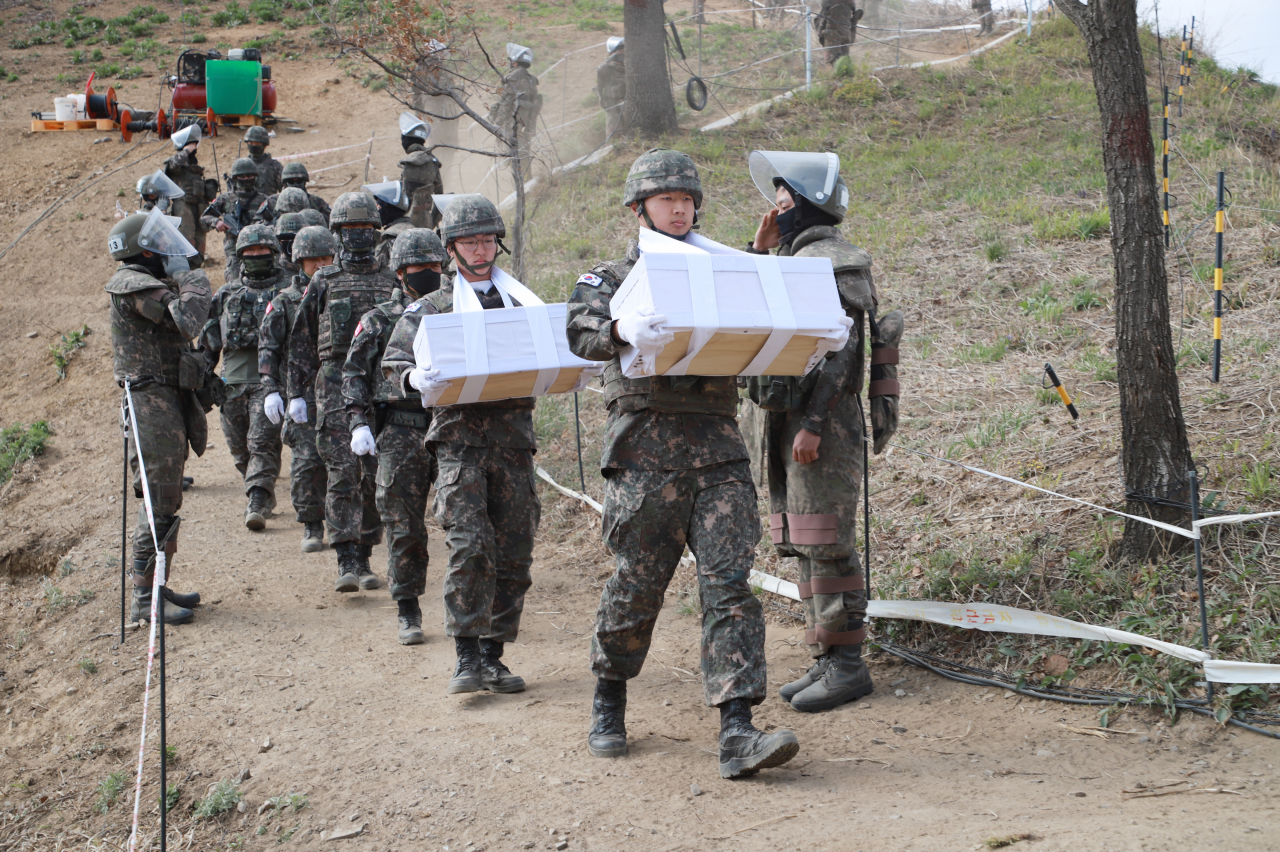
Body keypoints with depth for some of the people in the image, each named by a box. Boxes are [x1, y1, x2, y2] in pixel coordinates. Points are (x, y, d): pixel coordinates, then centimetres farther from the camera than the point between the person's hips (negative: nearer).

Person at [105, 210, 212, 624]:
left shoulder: (148, 286, 18)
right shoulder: (135, 286, -14)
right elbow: (187, 321, -25)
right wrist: (196, 285, -10)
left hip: (167, 404, 10)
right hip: (153, 403, -10)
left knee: (166, 500, 15)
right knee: (159, 503, -9)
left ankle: (157, 587, 24)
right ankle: (145, 599, -6)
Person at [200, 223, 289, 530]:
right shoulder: (226, 295, 17)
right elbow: (209, 340, 21)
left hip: (269, 381, -5)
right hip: (233, 383, 5)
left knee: (263, 443, -15)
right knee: (239, 448, 9)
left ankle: (258, 505, -18)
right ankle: (262, 496, 26)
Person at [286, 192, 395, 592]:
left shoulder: (391, 282, 13)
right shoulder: (323, 282, 8)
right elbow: (301, 342, 9)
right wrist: (295, 393, 2)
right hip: (335, 386, -2)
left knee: (375, 477, 4)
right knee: (342, 474, -11)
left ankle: (364, 559, 15)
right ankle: (347, 563, -13)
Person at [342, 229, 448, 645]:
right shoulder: (380, 320, 7)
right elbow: (354, 373, 5)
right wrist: (359, 422, -6)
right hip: (400, 435, -1)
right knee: (404, 526, -1)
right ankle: (408, 611, 9)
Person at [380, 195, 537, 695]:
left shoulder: (522, 304, 17)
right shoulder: (433, 309, 10)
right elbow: (395, 361, 3)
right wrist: (418, 380, -19)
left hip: (514, 436, 3)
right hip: (460, 435, -3)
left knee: (512, 555, 2)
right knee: (469, 546, -16)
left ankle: (493, 655, 12)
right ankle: (468, 657, -11)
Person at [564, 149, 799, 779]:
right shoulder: (609, 278, 9)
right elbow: (581, 333, -11)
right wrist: (624, 330, -34)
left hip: (719, 448, 3)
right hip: (645, 449, -3)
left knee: (730, 584, -8)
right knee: (635, 586, 4)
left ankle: (737, 734, -13)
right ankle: (609, 704, 28)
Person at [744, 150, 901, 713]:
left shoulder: (835, 263, -11)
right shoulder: (794, 261, 19)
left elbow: (839, 354, -19)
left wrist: (814, 424, -24)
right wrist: (758, 250, 13)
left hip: (825, 423, -10)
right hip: (786, 421, 10)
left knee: (826, 545, -8)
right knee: (802, 545, 11)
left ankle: (847, 666, -3)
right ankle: (825, 660, 17)